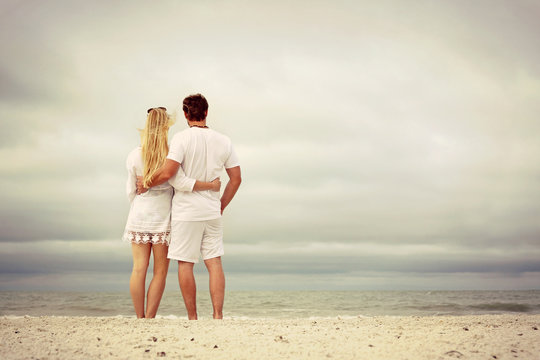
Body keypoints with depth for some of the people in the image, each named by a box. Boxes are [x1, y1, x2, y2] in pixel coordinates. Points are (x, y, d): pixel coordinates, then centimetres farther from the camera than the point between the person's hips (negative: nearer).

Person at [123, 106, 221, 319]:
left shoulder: (134, 155, 2)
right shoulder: (170, 154, -8)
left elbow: (130, 190, 5)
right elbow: (180, 183, -18)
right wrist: (212, 185, -11)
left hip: (139, 215, 3)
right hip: (162, 216, -3)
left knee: (139, 269, 4)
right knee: (160, 271, 4)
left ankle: (140, 317, 8)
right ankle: (149, 318, 3)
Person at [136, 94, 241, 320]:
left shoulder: (182, 138, -9)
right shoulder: (223, 141, 6)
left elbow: (168, 172, -19)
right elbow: (236, 178, 8)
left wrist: (146, 184, -1)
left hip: (186, 212, -4)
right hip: (212, 212, 4)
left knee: (185, 264, 3)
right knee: (214, 262, 5)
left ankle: (192, 318, 7)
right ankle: (218, 315, 1)